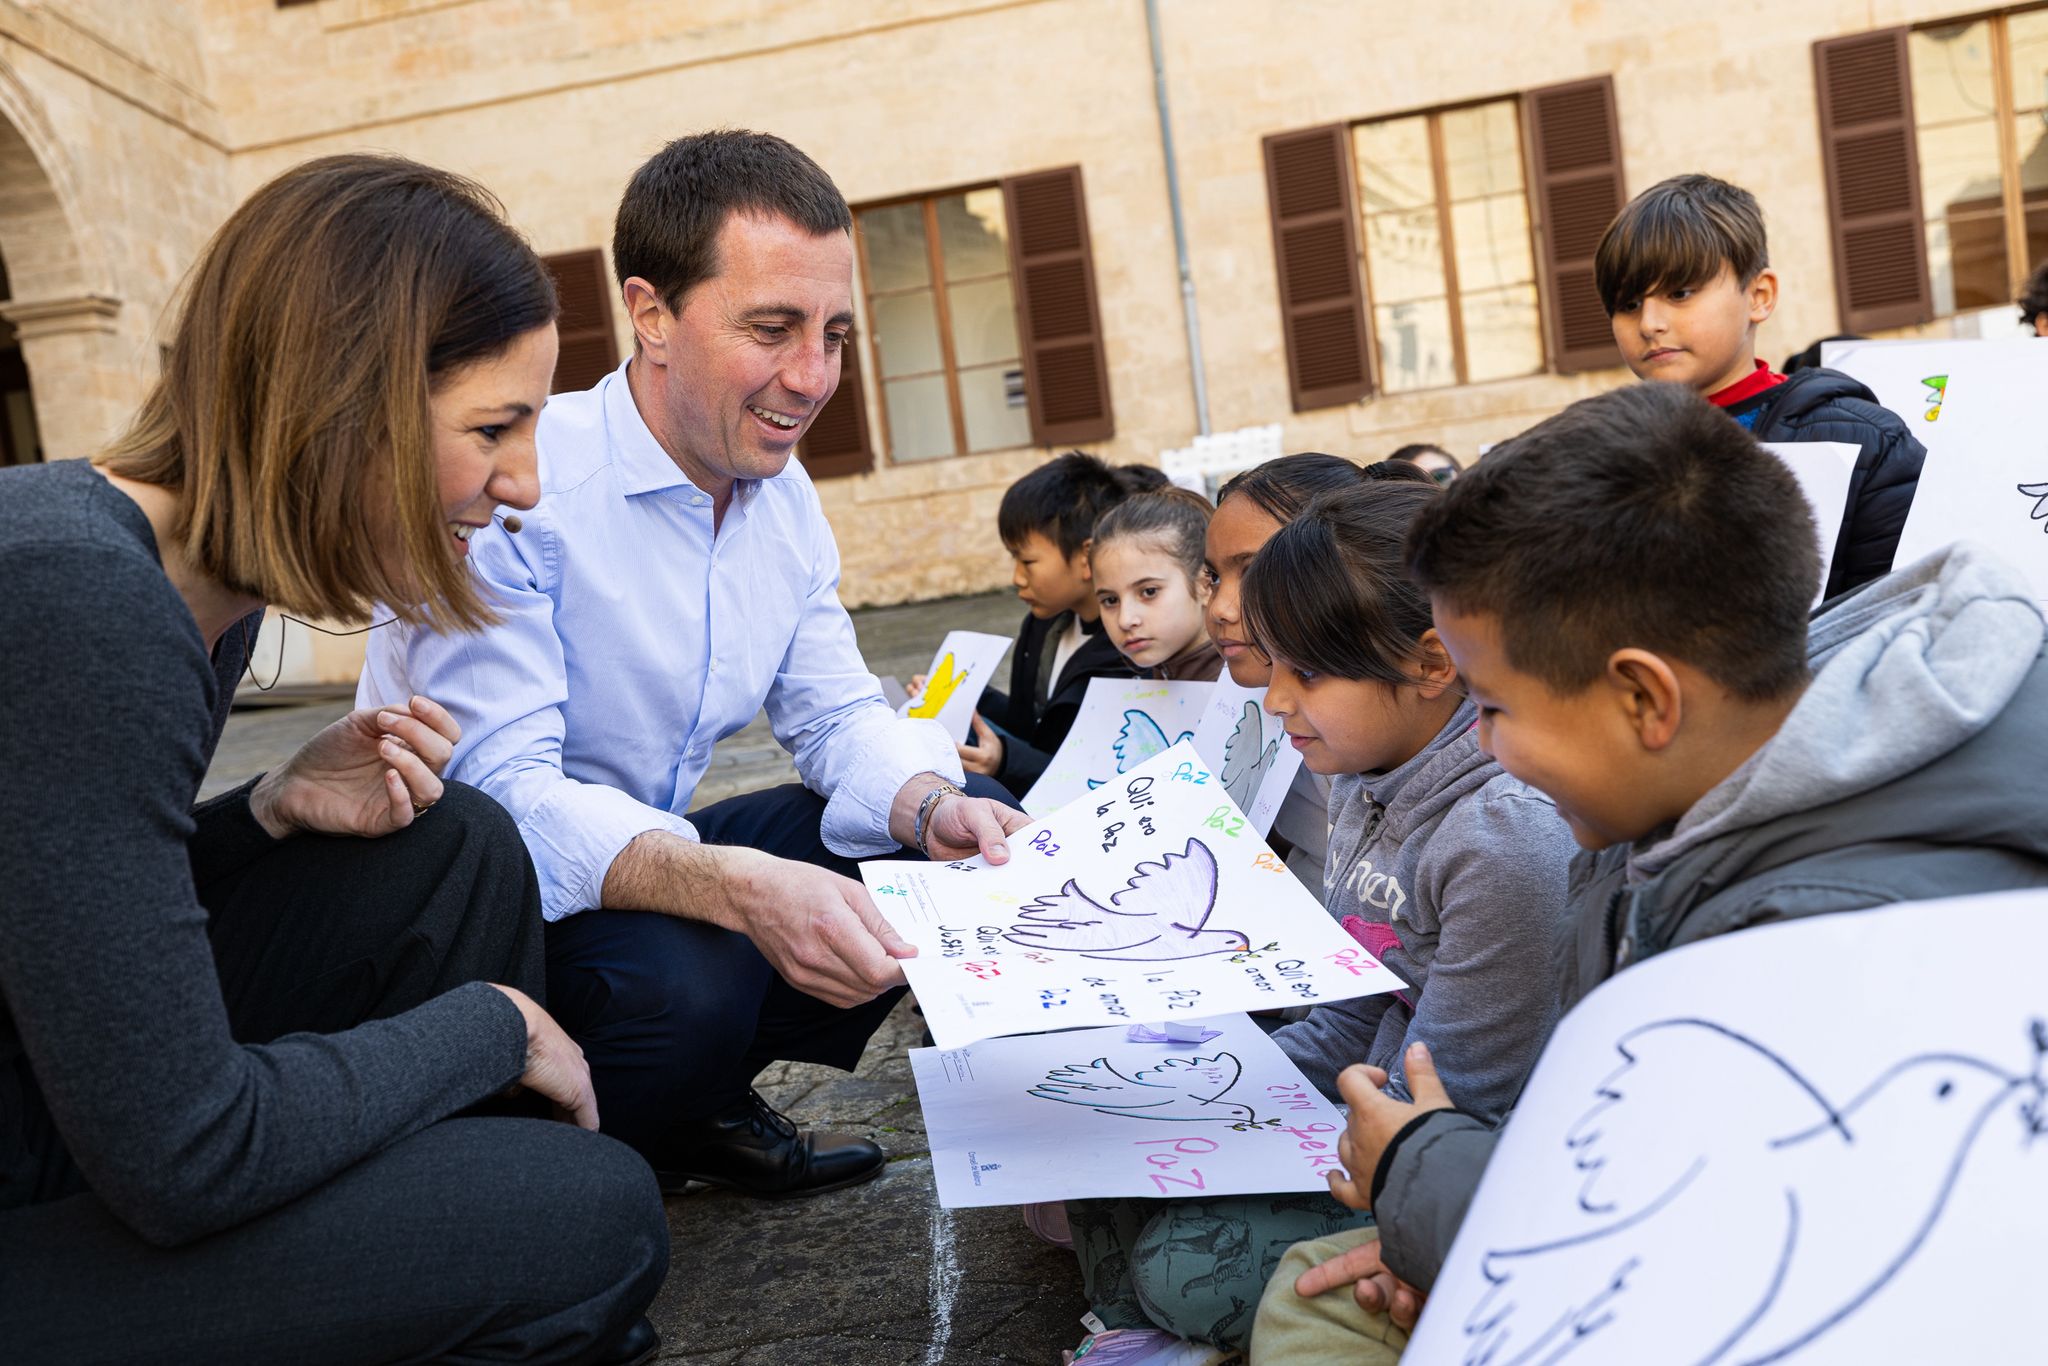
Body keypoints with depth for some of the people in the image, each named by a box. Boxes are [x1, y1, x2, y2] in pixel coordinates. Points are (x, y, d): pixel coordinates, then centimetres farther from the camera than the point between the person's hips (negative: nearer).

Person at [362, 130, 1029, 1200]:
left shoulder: (782, 494, 3)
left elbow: (837, 714, 5)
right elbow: (500, 791, -31)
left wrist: (932, 807, -18)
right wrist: (737, 887, -47)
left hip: (643, 861, 8)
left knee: (940, 856, -4)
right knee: (682, 984, -36)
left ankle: (702, 1107, 8)